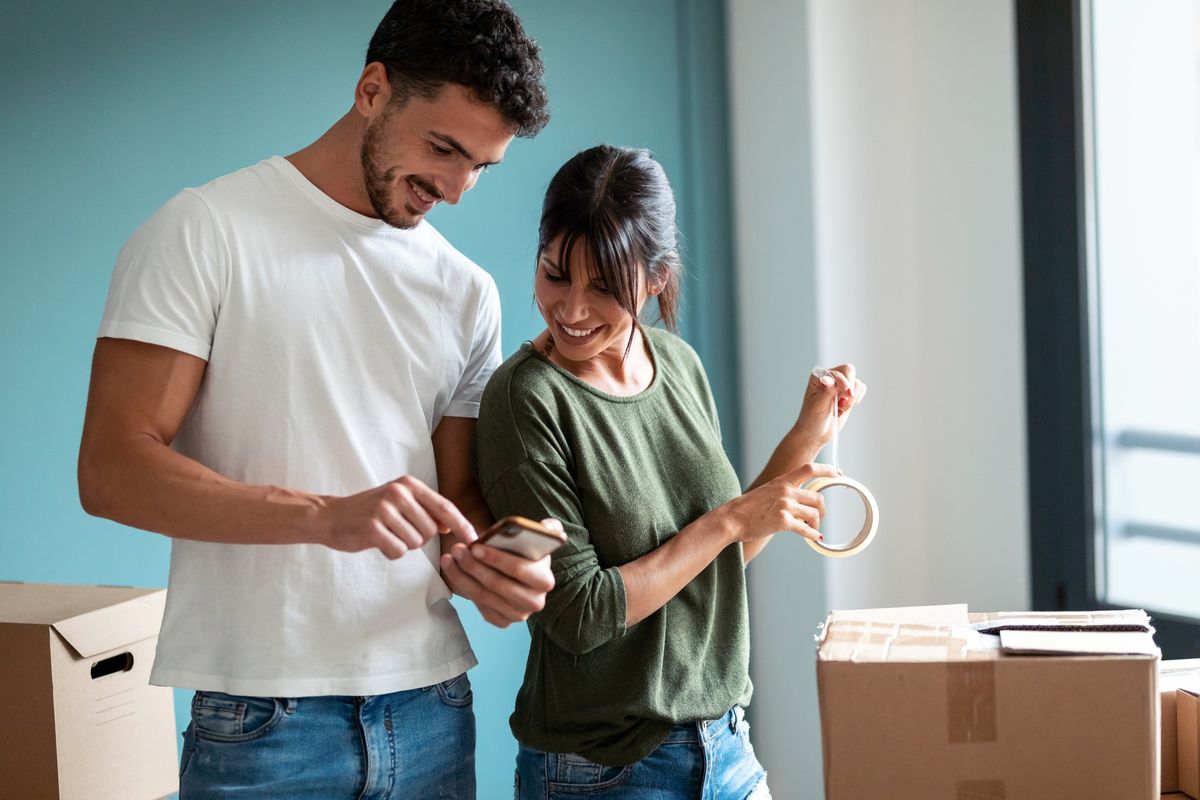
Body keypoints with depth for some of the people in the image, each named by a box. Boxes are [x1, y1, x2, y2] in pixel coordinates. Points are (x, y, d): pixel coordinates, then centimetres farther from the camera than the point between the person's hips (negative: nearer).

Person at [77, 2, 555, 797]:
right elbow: (112, 471, -12)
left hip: (433, 702, 5)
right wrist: (326, 516, -24)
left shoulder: (468, 292, 10)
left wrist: (491, 566, -8)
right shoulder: (205, 231, -5)